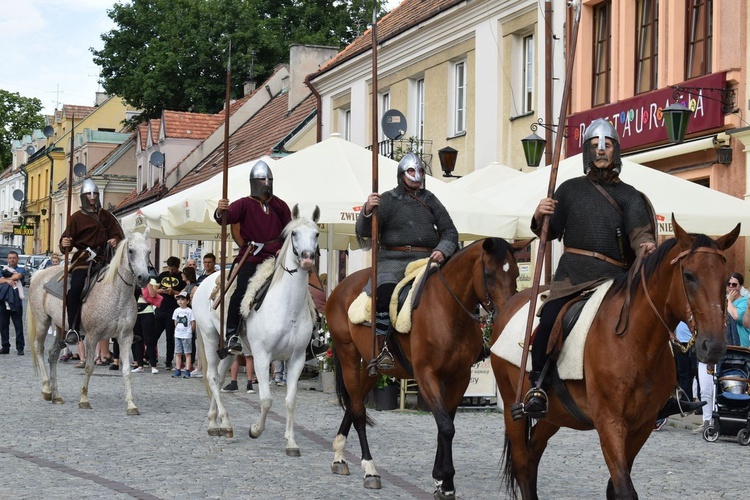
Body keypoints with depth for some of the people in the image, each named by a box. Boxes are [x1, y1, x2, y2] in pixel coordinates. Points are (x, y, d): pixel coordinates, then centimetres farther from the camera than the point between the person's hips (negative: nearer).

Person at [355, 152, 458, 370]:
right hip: (393, 259, -3)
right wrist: (367, 211, -19)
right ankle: (383, 350, -32)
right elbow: (365, 233, 0)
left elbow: (450, 231, 16)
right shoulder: (387, 200, 8)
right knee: (386, 288, -34)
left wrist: (442, 250, -4)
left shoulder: (430, 200, 17)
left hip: (426, 259, 3)